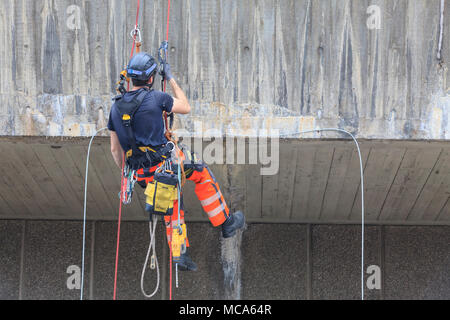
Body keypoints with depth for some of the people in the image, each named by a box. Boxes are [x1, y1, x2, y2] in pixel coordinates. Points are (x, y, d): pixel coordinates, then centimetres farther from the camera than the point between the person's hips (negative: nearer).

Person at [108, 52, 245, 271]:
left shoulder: (116, 107, 5)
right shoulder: (155, 98, -13)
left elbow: (115, 149, 11)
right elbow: (186, 108, 5)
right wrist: (171, 80, 13)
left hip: (143, 173, 6)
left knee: (172, 207, 23)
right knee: (202, 174, 19)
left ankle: (180, 255, 21)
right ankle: (226, 223, 24)